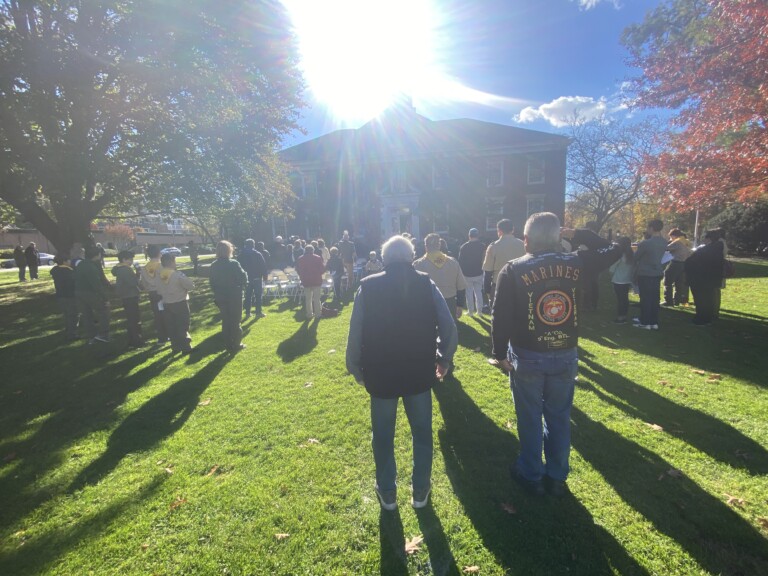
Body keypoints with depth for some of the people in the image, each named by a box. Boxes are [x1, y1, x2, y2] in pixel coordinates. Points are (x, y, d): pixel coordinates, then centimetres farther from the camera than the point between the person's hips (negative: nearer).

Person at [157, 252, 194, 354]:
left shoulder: (160, 276, 1)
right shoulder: (177, 275, -18)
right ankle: (186, 348, 4)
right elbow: (191, 285, -16)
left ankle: (175, 347, 20)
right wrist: (183, 287, 2)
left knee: (172, 327, 13)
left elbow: (159, 291, 8)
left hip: (167, 304, 6)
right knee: (183, 326, 1)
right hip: (180, 303, -6)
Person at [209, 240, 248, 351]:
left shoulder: (214, 266, 0)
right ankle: (236, 344, 12)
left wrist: (217, 293, 15)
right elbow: (243, 278, -13)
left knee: (225, 321, 12)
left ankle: (229, 345, 18)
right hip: (234, 296, -4)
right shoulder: (234, 264, -17)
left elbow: (212, 283, 5)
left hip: (221, 297, 5)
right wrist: (241, 286, 6)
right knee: (235, 321, 6)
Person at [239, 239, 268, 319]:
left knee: (248, 295, 9)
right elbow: (263, 266, -9)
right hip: (257, 277, -3)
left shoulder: (241, 255, 4)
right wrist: (265, 276, -1)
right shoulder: (258, 254, -8)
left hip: (246, 278, 4)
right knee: (258, 295, 2)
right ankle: (258, 312, 2)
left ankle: (247, 312, 10)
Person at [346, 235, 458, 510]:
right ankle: (420, 491, 36)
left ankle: (387, 493, 36)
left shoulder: (367, 287, -7)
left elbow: (355, 335, -8)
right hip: (419, 374, 1)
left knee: (383, 436, 19)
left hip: (380, 375, 0)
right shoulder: (426, 284, -4)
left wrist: (356, 370, 6)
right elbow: (449, 328, -7)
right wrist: (444, 359, 9)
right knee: (422, 433, 22)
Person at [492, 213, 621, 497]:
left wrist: (500, 353, -2)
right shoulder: (575, 263, -4)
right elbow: (614, 250, 13)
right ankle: (556, 477, 33)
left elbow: (500, 317, -12)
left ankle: (531, 476, 29)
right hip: (565, 356, 3)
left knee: (530, 419, 13)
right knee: (559, 418, 18)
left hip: (527, 357, -3)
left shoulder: (513, 270, -12)